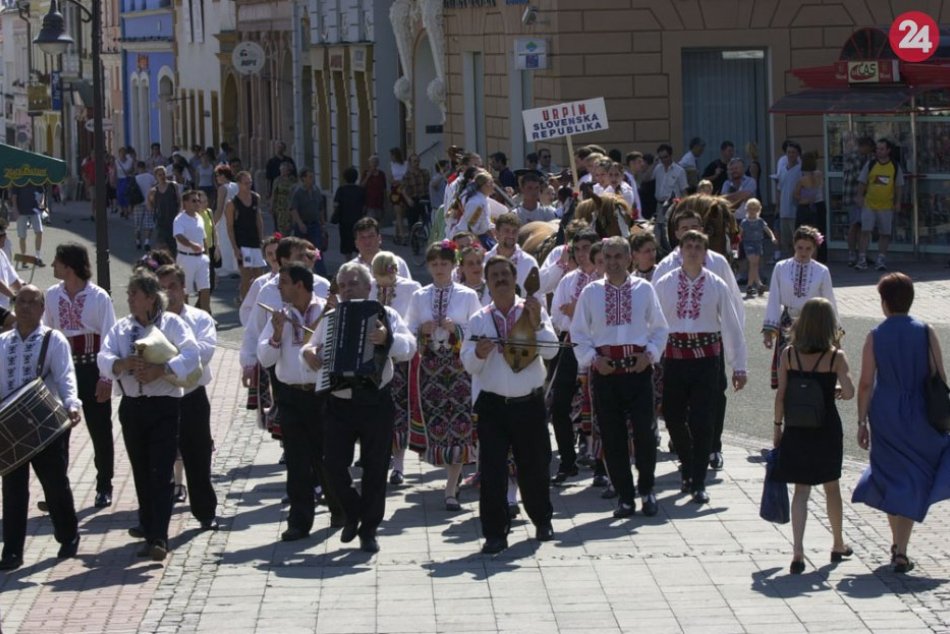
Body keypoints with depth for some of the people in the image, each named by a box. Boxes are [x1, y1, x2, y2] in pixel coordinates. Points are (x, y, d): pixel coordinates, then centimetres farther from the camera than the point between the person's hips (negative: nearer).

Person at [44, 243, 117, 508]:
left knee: (100, 430, 8)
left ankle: (104, 487, 21)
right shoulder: (52, 295, -1)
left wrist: (106, 378, -12)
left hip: (92, 370, -3)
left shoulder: (99, 298, -13)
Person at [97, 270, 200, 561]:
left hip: (164, 406, -5)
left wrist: (159, 370, -27)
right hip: (132, 406, 5)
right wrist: (125, 363, -24)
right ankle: (148, 524, 27)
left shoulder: (172, 323, -3)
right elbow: (104, 359, -3)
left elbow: (191, 354, -16)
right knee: (141, 471, 13)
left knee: (161, 473, -9)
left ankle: (158, 538, -13)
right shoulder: (121, 327, 10)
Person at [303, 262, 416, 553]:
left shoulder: (385, 315, 0)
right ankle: (352, 512, 25)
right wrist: (309, 353, -9)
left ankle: (369, 530, 15)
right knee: (334, 464, -2)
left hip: (375, 401, -2)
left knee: (375, 468, 3)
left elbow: (409, 347, -14)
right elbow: (313, 347, 15)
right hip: (338, 405, 2)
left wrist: (388, 339, -35)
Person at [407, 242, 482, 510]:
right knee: (434, 423, -1)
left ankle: (451, 490, -5)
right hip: (429, 365, 2)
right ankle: (452, 475, 24)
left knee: (459, 424, -8)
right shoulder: (419, 297, 8)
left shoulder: (467, 296, 2)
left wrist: (456, 329, -15)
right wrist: (422, 332, -11)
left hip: (459, 365, -2)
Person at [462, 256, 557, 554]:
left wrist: (536, 325, -25)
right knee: (491, 470, -5)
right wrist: (478, 354, -24)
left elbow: (550, 350, -10)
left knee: (535, 465, 11)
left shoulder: (533, 312, 1)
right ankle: (495, 532, 2)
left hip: (530, 403, 0)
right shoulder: (478, 320, 2)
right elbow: (468, 364, -3)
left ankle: (542, 520, 33)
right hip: (493, 404, 0)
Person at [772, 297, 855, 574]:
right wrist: (835, 390, 3)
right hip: (826, 429, -1)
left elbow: (781, 395, -4)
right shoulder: (835, 357, -11)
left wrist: (777, 426, 6)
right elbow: (849, 392, -19)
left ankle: (797, 550, -11)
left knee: (801, 490, 4)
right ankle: (838, 544, 33)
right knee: (831, 487, 17)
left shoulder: (788, 354, -5)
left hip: (796, 431, 1)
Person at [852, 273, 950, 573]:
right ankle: (901, 552, -3)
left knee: (892, 478, 17)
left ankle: (897, 544, 24)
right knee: (913, 484, 6)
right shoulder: (926, 333, -5)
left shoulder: (875, 337, -5)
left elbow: (865, 384, -6)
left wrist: (862, 422, 1)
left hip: (884, 415, 1)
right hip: (919, 417, 0)